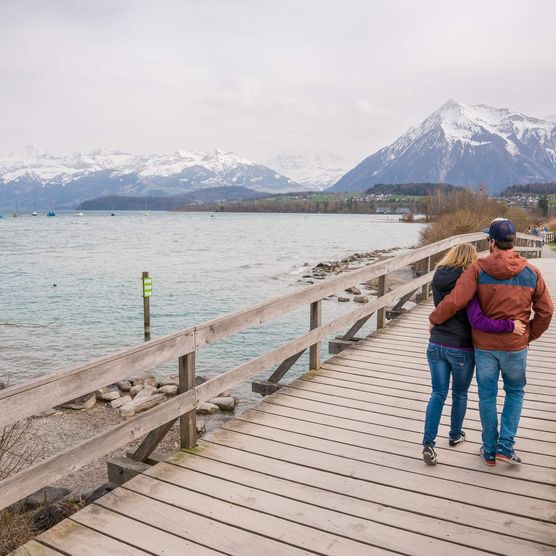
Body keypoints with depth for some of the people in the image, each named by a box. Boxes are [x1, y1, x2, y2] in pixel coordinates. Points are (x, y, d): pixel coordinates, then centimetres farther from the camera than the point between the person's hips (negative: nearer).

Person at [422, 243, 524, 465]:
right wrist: (510, 326, -20)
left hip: (436, 345, 4)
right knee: (459, 394, 19)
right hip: (461, 349, -3)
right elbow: (477, 320, -26)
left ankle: (428, 443, 2)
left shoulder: (438, 278, 0)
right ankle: (455, 435, 38)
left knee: (438, 394, 11)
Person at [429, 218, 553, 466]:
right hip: (516, 346, 1)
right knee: (515, 392, 21)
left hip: (484, 345, -1)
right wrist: (529, 335, 16)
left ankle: (490, 450, 25)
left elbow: (455, 301, -18)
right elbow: (545, 311, 1)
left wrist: (434, 319, -2)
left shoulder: (478, 269, -12)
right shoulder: (532, 272, -3)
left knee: (487, 396, 13)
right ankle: (505, 446, 15)